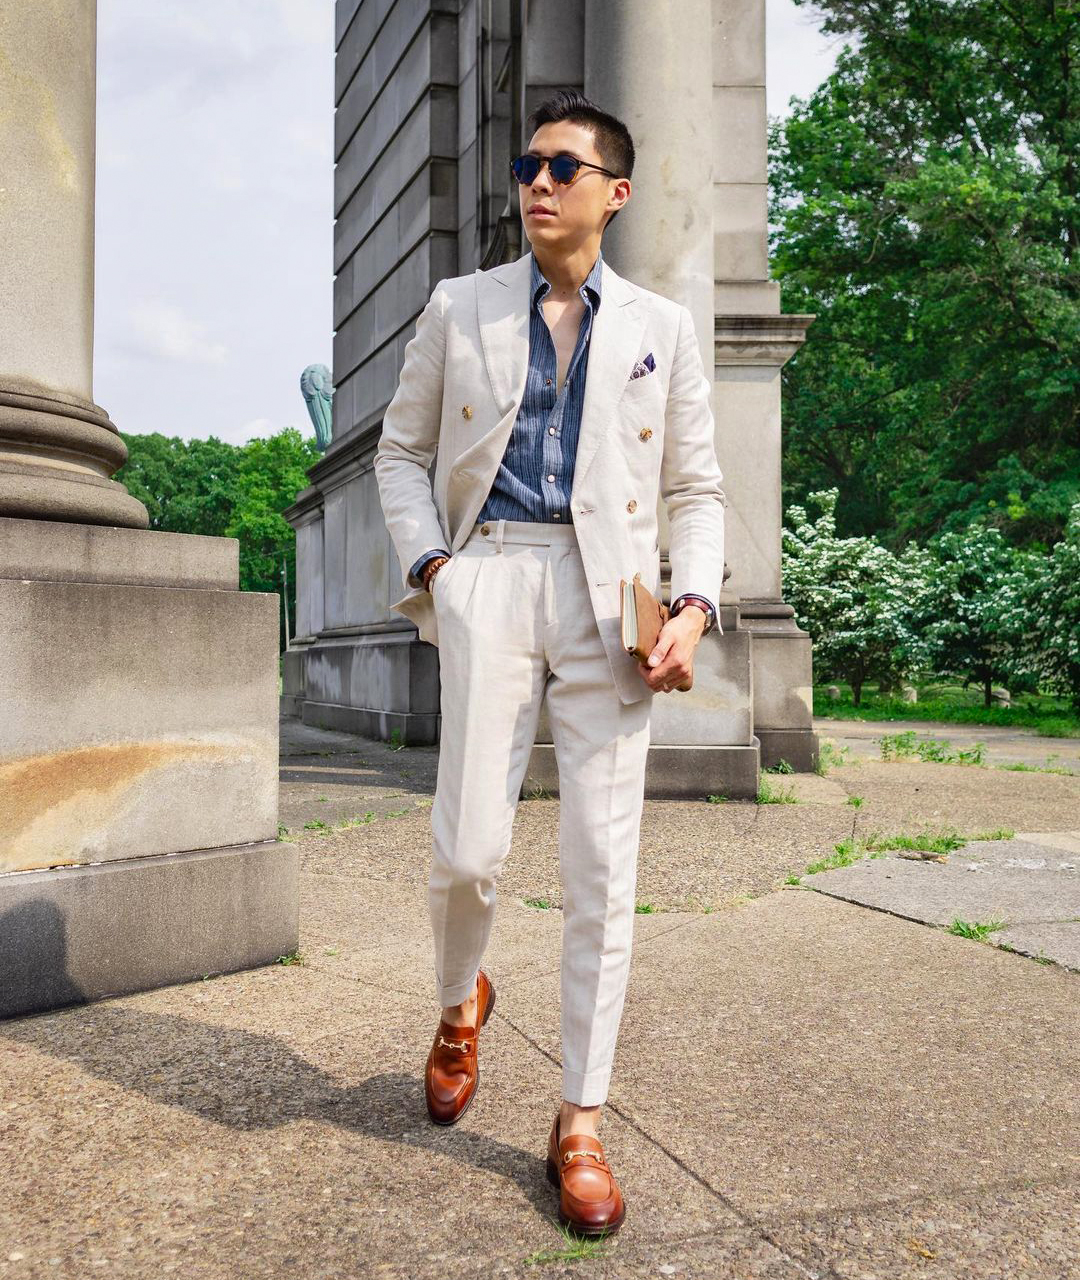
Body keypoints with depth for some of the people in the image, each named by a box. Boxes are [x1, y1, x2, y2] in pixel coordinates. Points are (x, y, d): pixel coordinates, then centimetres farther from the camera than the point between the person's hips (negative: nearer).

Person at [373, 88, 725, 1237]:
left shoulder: (661, 328, 14)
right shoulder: (459, 309, 15)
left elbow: (697, 489, 14)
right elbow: (402, 449, 17)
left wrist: (694, 604, -3)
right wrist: (427, 561, 0)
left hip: (610, 596, 1)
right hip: (489, 577, 0)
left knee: (602, 865, -2)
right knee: (467, 849, -5)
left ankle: (580, 1123, 12)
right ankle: (460, 1002, 31)